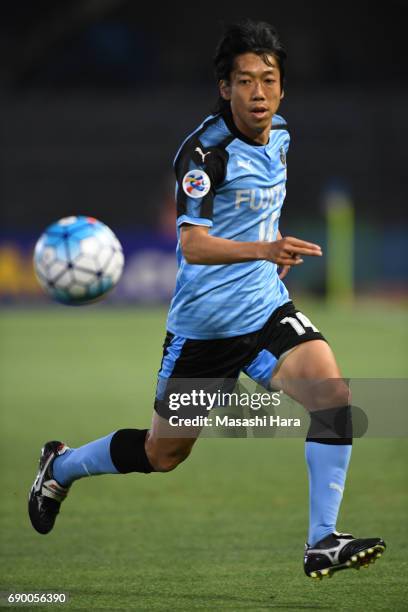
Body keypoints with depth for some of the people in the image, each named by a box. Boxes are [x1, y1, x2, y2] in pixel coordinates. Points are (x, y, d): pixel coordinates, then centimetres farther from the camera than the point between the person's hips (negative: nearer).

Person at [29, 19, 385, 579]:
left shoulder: (279, 135, 4)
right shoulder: (204, 150, -20)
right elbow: (192, 243, -32)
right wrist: (263, 249, -46)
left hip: (267, 309, 5)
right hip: (204, 321, -5)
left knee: (333, 394, -20)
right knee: (163, 453, 10)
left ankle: (323, 542, -16)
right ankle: (61, 465, 39)